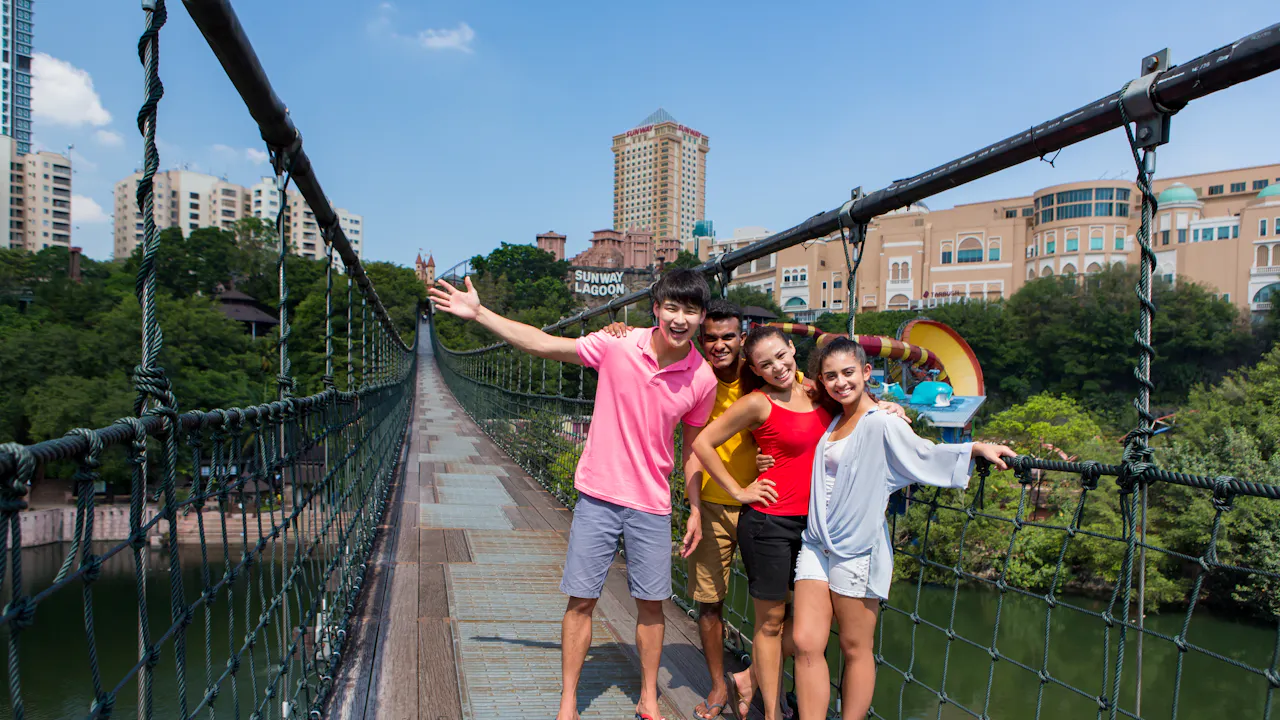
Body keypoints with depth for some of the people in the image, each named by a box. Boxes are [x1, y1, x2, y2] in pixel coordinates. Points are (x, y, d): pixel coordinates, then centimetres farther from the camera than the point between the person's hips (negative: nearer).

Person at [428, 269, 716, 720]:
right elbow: (541, 344, -4)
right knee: (581, 600, 6)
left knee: (651, 604, 11)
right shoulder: (617, 346, -12)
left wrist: (695, 510, 9)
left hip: (651, 506, 1)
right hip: (598, 497, -1)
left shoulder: (702, 379, -7)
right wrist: (478, 313, -6)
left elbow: (693, 446, 7)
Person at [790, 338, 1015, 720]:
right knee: (806, 644, 1)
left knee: (856, 648, 6)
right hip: (816, 545, 6)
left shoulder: (881, 424, -8)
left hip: (856, 551, -6)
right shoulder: (832, 423, 13)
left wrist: (977, 448, -31)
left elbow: (924, 453, -17)